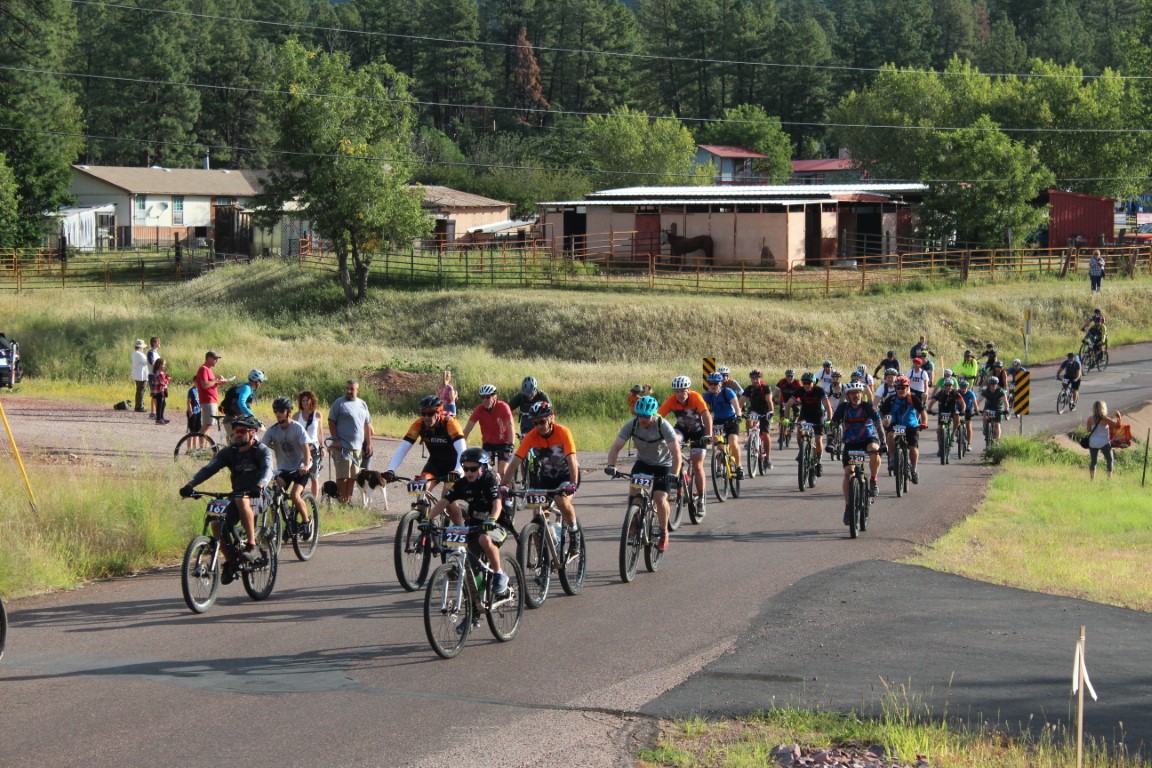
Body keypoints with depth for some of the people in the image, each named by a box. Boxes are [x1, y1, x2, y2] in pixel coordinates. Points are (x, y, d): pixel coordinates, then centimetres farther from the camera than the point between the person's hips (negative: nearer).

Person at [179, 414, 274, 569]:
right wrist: (190, 485, -21)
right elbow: (209, 469, -4)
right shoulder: (229, 452, 6)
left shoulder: (262, 451, -5)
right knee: (217, 524, -19)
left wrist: (260, 485, -47)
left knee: (241, 500, -38)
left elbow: (267, 469, -24)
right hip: (237, 496, 5)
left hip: (257, 497, -5)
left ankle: (252, 546, -34)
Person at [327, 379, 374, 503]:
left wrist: (369, 443, 14)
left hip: (358, 447, 5)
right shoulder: (339, 403, -2)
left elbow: (367, 425, 19)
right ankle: (341, 501, -3)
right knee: (343, 476, -6)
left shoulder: (362, 404, 15)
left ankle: (349, 499, 14)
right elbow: (331, 422, -5)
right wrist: (336, 440, -12)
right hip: (343, 446, -5)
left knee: (353, 476, 7)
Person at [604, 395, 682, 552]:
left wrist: (674, 475, -43)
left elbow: (676, 452, -31)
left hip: (663, 464, -3)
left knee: (660, 498, -18)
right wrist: (611, 466, -38)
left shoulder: (663, 426, -28)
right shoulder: (632, 425, -20)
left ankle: (664, 533, 4)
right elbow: (615, 447, -21)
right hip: (642, 462, 3)